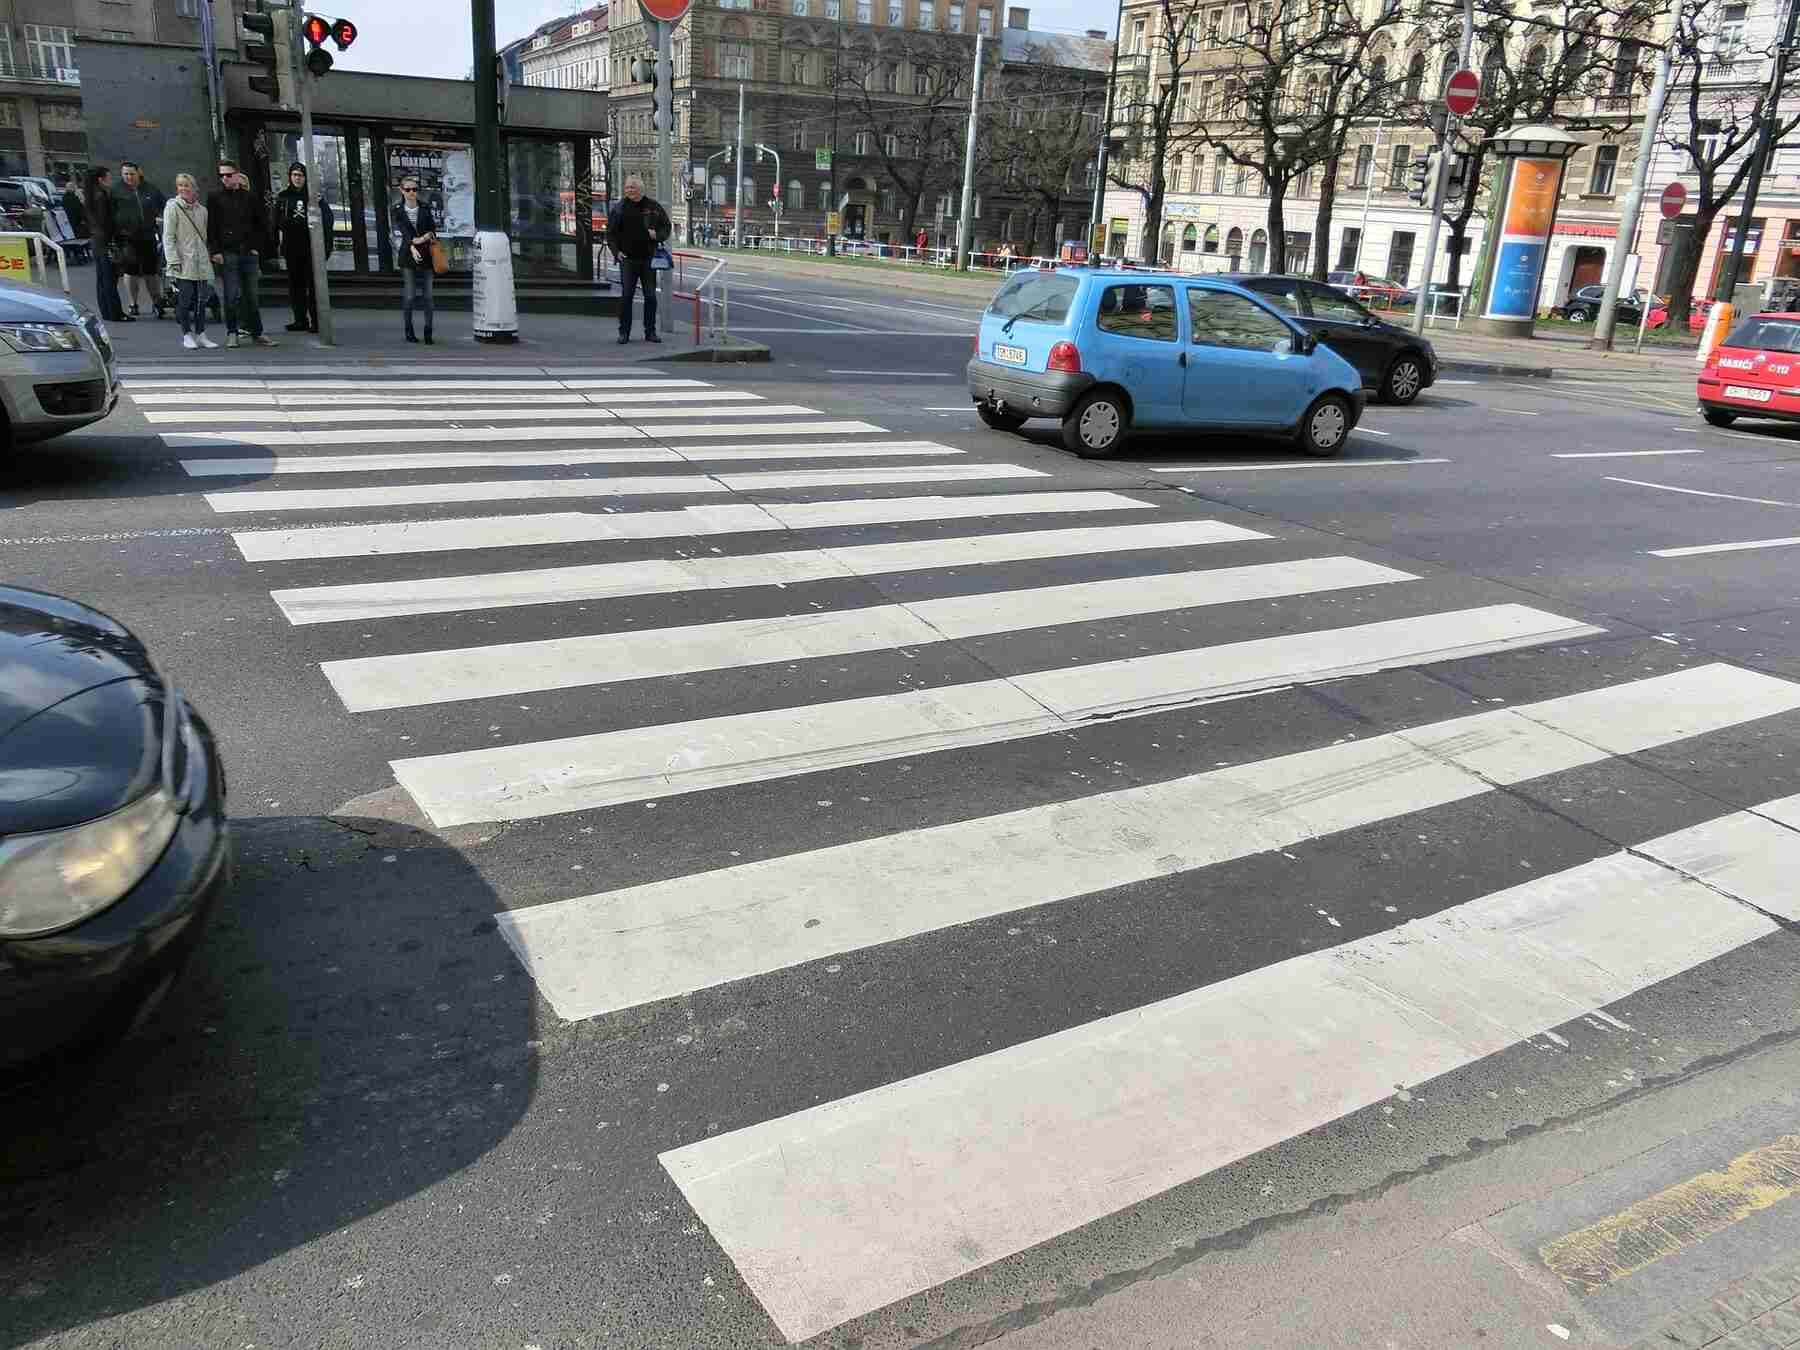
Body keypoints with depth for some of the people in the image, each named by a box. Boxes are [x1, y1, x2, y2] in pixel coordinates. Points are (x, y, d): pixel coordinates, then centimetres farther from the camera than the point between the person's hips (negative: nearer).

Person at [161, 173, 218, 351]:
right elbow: (168, 236, -6)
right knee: (185, 299, -4)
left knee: (201, 298, 6)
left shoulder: (201, 209, 12)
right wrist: (173, 260, -13)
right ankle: (187, 335, 5)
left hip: (201, 263, 5)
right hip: (183, 262, -5)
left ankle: (201, 334, 13)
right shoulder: (172, 207, -2)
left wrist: (209, 255, 15)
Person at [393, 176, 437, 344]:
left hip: (426, 254, 1)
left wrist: (427, 236, -23)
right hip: (408, 255, -1)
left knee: (428, 295, -1)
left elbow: (432, 228, 0)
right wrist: (412, 247, -27)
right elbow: (404, 231, -10)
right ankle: (408, 329, 12)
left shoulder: (425, 208, 7)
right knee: (409, 295, -4)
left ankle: (428, 331, 6)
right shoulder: (397, 212, 3)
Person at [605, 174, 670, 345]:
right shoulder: (619, 207, 2)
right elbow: (611, 232, 6)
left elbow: (666, 227, 11)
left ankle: (650, 331, 14)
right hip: (627, 258, -1)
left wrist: (657, 235, -10)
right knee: (626, 296, -4)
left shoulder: (653, 206, 3)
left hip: (648, 258, 1)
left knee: (650, 296, 4)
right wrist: (616, 251, -6)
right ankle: (624, 332, 2)